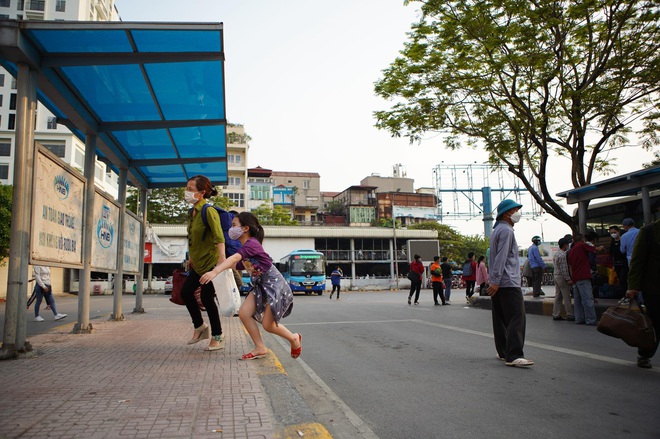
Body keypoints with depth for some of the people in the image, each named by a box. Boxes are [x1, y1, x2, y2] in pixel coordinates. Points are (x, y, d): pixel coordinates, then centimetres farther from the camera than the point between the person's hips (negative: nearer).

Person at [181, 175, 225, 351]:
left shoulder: (208, 211, -18)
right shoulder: (192, 212, 9)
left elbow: (219, 237, -29)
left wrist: (221, 260, -39)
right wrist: (191, 258, 23)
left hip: (211, 261, -9)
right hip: (198, 263, 9)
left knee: (207, 298, -4)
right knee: (185, 291, 8)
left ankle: (217, 337, 12)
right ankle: (200, 327, 27)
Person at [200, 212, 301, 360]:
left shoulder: (251, 243, -22)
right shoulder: (245, 248, 8)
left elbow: (234, 258, -39)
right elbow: (237, 265, 21)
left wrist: (215, 271, -49)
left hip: (275, 285, -9)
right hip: (261, 286, 9)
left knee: (268, 324, -7)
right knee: (244, 313, -6)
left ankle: (294, 339, 21)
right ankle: (260, 348, 6)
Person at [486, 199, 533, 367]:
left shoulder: (497, 230, 21)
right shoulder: (506, 230, -10)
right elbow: (501, 257, -18)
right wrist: (496, 281, -22)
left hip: (498, 283, 10)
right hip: (508, 282, -10)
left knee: (501, 318, 12)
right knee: (517, 317, -13)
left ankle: (503, 351, 17)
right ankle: (513, 356, -18)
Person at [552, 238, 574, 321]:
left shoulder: (556, 254, 13)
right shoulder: (563, 255, -16)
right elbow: (564, 269, -19)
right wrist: (568, 279, -17)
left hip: (556, 276, 9)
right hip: (562, 277, -9)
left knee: (558, 297, 10)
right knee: (566, 297, -3)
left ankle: (556, 315, 11)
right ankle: (569, 315, 0)